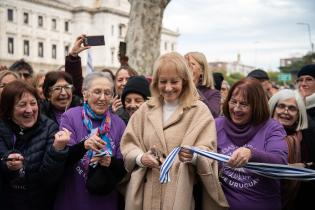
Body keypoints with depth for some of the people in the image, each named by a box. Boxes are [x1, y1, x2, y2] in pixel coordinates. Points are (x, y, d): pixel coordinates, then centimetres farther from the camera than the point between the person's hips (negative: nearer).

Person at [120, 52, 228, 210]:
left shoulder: (199, 111, -1)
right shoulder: (145, 109, 9)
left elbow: (207, 150, -8)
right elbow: (127, 144, 8)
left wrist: (193, 156, -30)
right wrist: (140, 158, -12)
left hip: (179, 192, -3)